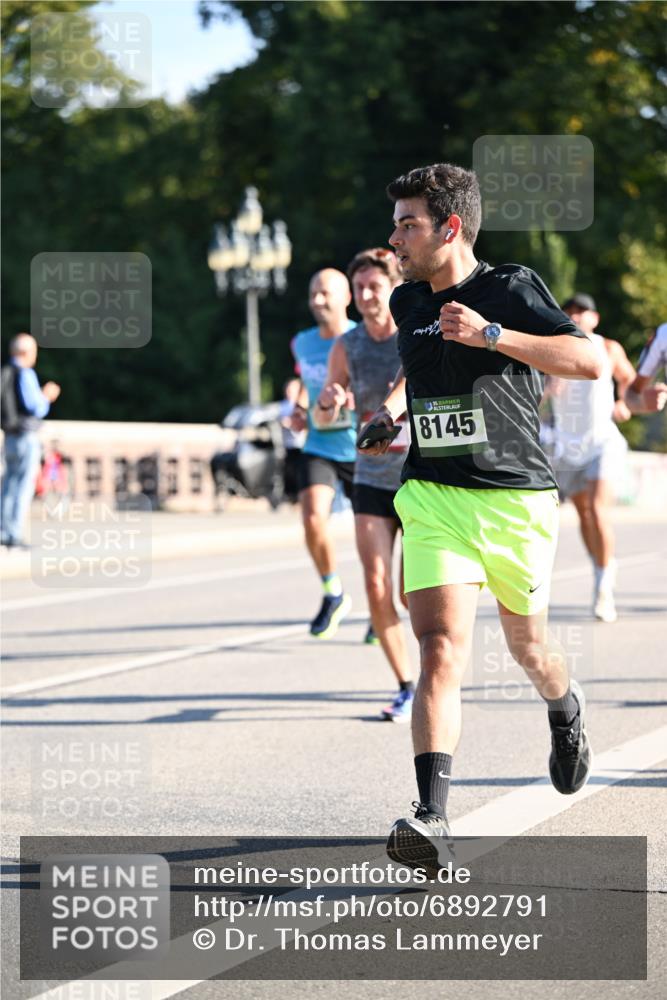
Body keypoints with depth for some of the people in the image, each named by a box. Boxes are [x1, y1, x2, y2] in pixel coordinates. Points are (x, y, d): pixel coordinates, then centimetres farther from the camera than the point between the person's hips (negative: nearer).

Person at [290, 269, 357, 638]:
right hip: (318, 450, 3)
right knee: (313, 520, -20)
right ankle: (333, 594, 4)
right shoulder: (303, 343, 4)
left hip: (362, 452, -3)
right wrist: (300, 408, 6)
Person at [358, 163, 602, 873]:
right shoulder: (408, 302, 10)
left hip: (515, 499, -3)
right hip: (433, 498, 3)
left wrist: (491, 334, -24)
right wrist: (391, 408, 13)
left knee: (525, 641, 16)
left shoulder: (510, 288, -7)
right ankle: (431, 816, -25)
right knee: (442, 649, -16)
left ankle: (565, 711, 53)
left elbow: (589, 362, -18)